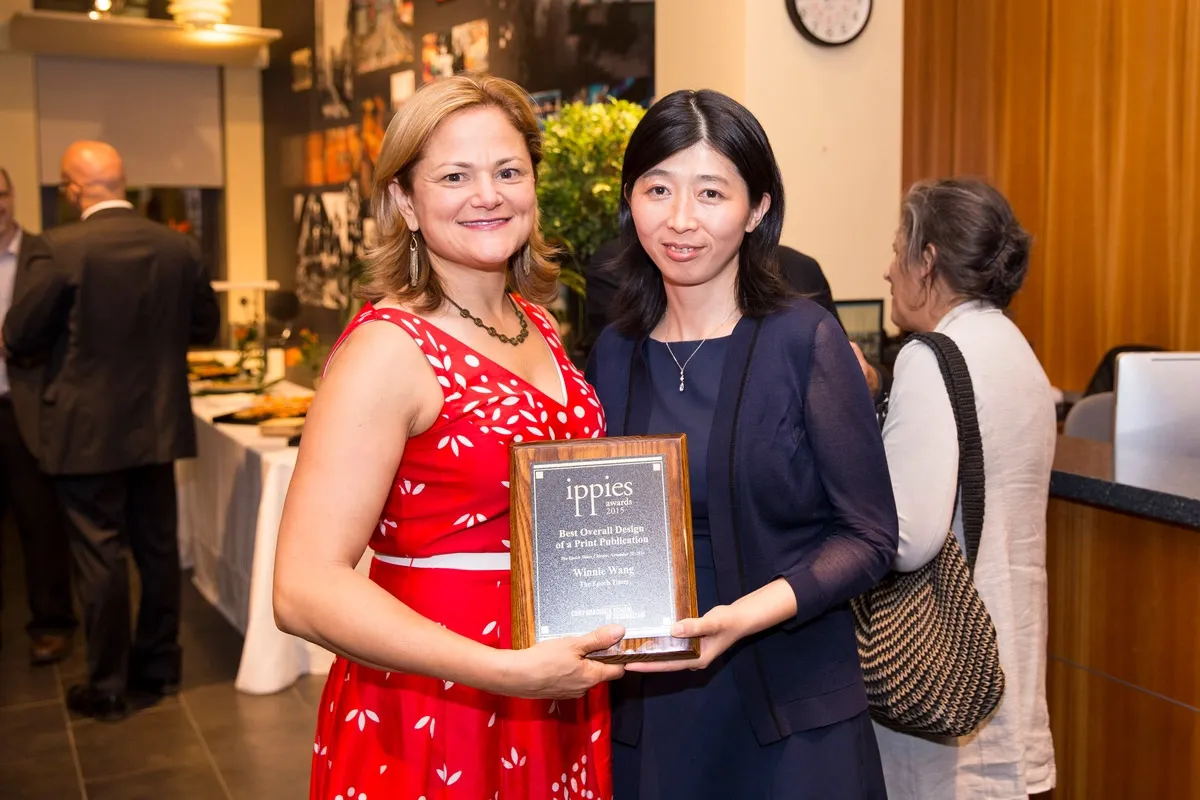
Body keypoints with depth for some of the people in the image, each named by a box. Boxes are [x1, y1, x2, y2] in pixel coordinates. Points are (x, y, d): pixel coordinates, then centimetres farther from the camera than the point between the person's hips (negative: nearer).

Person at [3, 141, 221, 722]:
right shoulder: (178, 246, -3)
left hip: (87, 431, -4)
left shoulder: (64, 249, -16)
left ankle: (106, 688, 17)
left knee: (100, 557, 6)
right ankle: (158, 669, 27)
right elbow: (205, 325, 7)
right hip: (157, 427, 4)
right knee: (158, 549, 15)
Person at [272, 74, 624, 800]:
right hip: (429, 718, -7)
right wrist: (507, 672, -27)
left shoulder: (537, 325, 5)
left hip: (558, 705, 7)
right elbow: (307, 590, -23)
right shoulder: (390, 347, -16)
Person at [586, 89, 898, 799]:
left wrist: (745, 615, -22)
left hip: (793, 713, -3)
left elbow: (869, 536, -10)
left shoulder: (804, 339, -10)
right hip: (649, 706, 4)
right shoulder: (615, 354, 3)